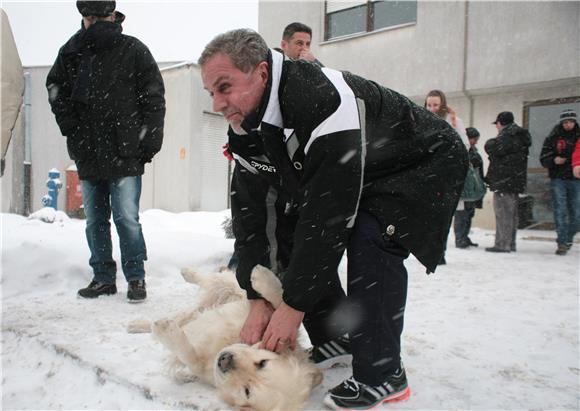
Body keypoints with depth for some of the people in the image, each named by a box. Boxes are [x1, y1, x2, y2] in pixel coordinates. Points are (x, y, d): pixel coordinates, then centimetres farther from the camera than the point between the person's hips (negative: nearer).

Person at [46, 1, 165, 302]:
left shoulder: (132, 49, 2)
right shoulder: (71, 53, 12)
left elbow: (154, 97, -1)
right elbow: (56, 91, 16)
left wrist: (149, 139, -8)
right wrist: (71, 127, 0)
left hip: (124, 153, -4)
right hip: (87, 154, 5)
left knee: (127, 218, -5)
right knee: (95, 221, 9)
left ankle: (136, 278, 8)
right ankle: (103, 277, 20)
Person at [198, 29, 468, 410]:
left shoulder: (322, 99, -37)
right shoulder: (248, 128, -10)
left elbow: (329, 212, -38)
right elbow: (251, 212, -10)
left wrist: (294, 305, -31)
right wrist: (258, 300, -16)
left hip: (425, 164, -7)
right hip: (360, 176, 8)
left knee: (370, 239, -31)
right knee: (291, 232, -5)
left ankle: (383, 375, -13)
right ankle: (335, 340, 11)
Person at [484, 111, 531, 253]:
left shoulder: (507, 137, -14)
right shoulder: (518, 136, 18)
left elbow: (493, 148, -23)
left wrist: (490, 142, -3)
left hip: (504, 181, -10)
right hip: (515, 181, 10)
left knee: (503, 213, -7)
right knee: (511, 213, 14)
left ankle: (502, 244, -5)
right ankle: (511, 243, 22)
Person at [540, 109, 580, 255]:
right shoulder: (553, 138, 4)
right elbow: (543, 159, 3)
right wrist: (554, 160, -17)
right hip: (558, 179, -2)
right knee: (560, 212, -6)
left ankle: (568, 238, 27)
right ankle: (562, 243, -2)